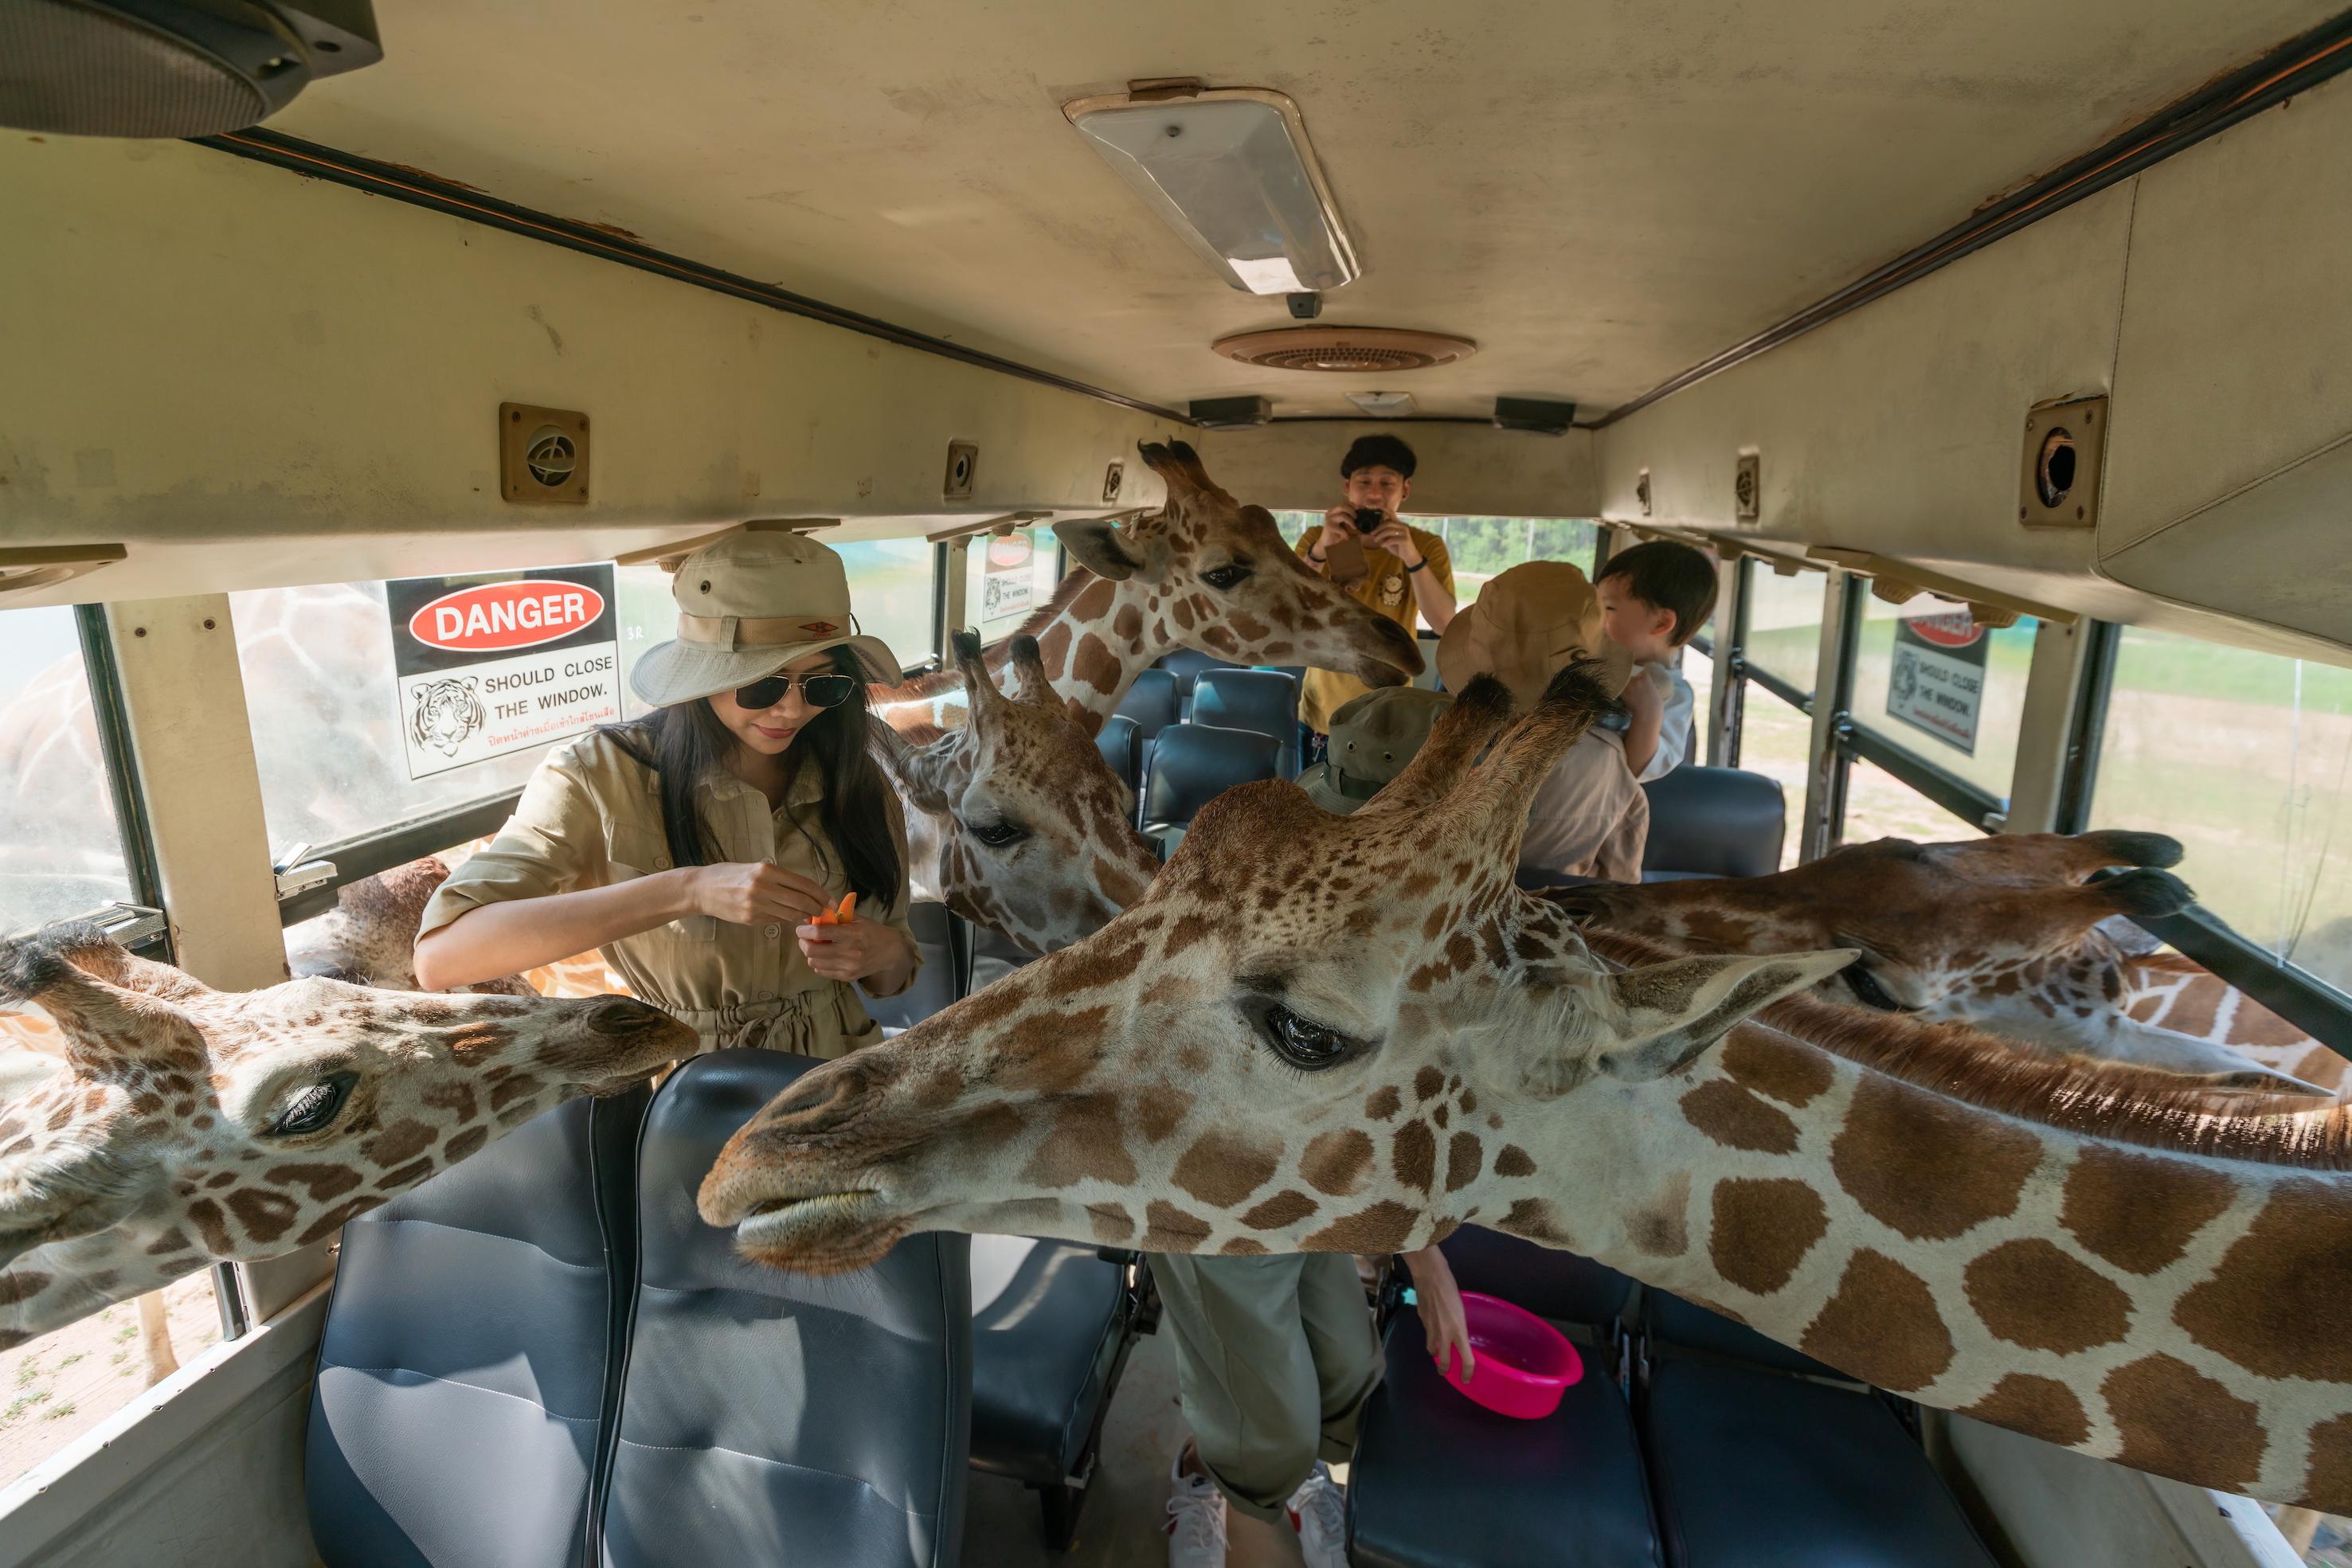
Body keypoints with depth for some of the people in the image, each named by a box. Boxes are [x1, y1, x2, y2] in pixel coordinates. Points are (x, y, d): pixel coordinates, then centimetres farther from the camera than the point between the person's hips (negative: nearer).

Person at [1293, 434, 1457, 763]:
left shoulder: (1427, 546, -8)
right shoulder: (1316, 539, -6)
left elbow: (1445, 625, -21)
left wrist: (1412, 558, -36)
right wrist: (1320, 550, -34)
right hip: (1321, 715, 1)